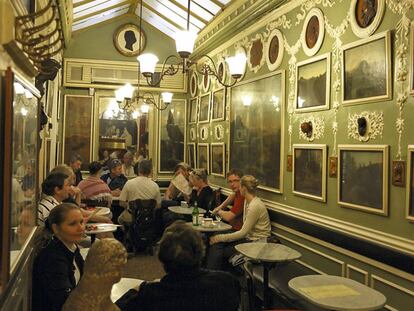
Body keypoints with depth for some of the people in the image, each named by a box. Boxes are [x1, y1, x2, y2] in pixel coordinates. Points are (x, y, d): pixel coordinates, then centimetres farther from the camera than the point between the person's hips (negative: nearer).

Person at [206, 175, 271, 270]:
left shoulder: (255, 206, -21)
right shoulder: (247, 201, 8)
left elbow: (243, 232, -20)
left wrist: (220, 238, -15)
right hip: (248, 237, 9)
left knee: (219, 252, -16)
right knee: (216, 244, -11)